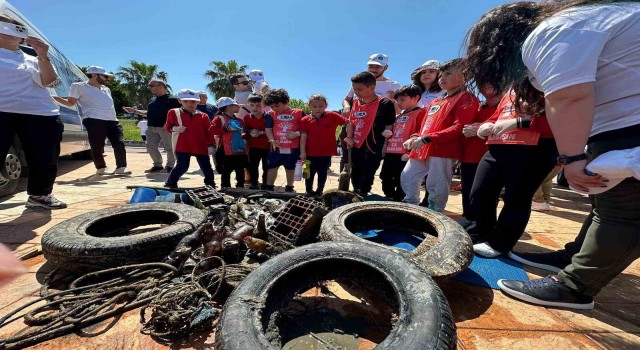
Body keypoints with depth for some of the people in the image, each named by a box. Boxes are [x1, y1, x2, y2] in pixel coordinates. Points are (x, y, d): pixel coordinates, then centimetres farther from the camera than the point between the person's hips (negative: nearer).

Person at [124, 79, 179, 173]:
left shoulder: (172, 99, -6)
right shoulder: (153, 100, 19)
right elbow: (149, 114, 26)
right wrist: (134, 111, 21)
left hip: (166, 128, -8)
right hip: (152, 128, 8)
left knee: (169, 148, -2)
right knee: (151, 147, 6)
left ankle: (170, 166, 12)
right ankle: (158, 165, 19)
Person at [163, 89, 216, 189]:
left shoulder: (203, 116, 4)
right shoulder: (173, 112, 4)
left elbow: (209, 131, 3)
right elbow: (167, 126, 9)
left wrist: (211, 145, -3)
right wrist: (174, 129, -14)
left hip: (201, 146, 2)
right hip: (182, 146, -1)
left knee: (207, 168, 6)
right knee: (182, 166, -1)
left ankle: (211, 186, 22)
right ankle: (170, 184, 21)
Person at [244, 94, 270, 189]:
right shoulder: (247, 118, 2)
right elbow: (245, 130, 11)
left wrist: (261, 132, -20)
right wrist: (250, 132, -10)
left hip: (267, 146, -3)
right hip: (253, 146, 4)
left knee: (267, 166, 6)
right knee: (252, 166, 10)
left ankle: (266, 184, 21)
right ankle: (254, 184, 26)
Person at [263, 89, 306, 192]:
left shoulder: (299, 113, -1)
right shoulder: (271, 115, 6)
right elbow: (268, 129, 1)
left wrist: (296, 133, -15)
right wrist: (272, 140, -15)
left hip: (293, 147, -1)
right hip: (276, 147, 2)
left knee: (290, 168, 14)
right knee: (272, 167, 8)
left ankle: (289, 188, 31)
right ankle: (269, 188, 25)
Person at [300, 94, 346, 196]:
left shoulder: (332, 116, -6)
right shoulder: (305, 120, -5)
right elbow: (303, 136, -4)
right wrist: (302, 152, -7)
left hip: (326, 153, 0)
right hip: (310, 153, 0)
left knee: (322, 173, 14)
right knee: (310, 173, 13)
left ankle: (319, 191, 31)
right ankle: (309, 191, 32)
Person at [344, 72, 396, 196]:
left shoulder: (385, 104, -11)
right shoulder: (356, 103, 8)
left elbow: (389, 127, -8)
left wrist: (384, 147, -9)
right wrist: (349, 137, 1)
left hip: (372, 149, -7)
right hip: (356, 147, 7)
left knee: (366, 179, 1)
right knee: (355, 176, 20)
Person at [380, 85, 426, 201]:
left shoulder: (420, 113, -4)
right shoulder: (399, 116, 23)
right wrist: (390, 134, 8)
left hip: (404, 155, -9)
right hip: (390, 153, 9)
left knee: (401, 183, -2)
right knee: (386, 180, 14)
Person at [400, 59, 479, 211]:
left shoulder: (466, 98, -1)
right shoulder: (435, 102, 23)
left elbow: (459, 127, -14)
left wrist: (427, 139, -21)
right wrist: (416, 137, 2)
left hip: (443, 151, -8)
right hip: (422, 149, 8)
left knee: (436, 187, -6)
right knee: (407, 177, 9)